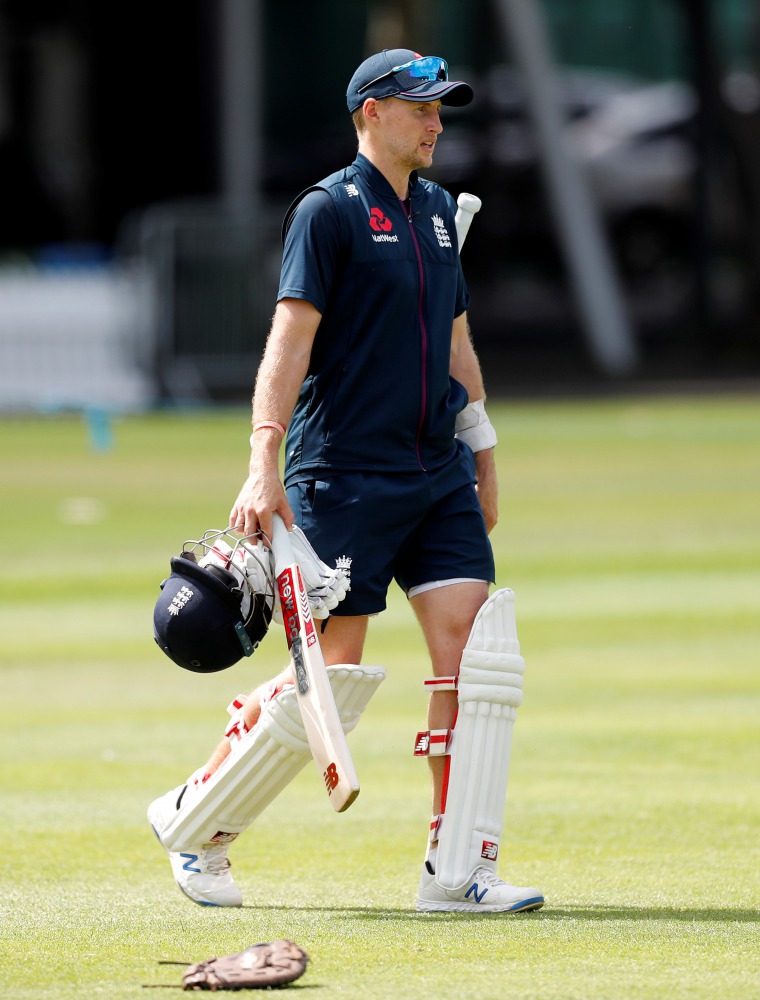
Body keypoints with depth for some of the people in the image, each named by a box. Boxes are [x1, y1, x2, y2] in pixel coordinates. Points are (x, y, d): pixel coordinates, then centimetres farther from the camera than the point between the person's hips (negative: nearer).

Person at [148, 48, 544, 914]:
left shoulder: (437, 212, 15)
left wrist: (481, 452, 23)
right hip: (344, 478, -7)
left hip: (438, 475, 7)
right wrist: (264, 468, -23)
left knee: (470, 649, -6)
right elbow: (290, 340, -15)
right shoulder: (327, 211, -7)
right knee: (332, 673, -4)